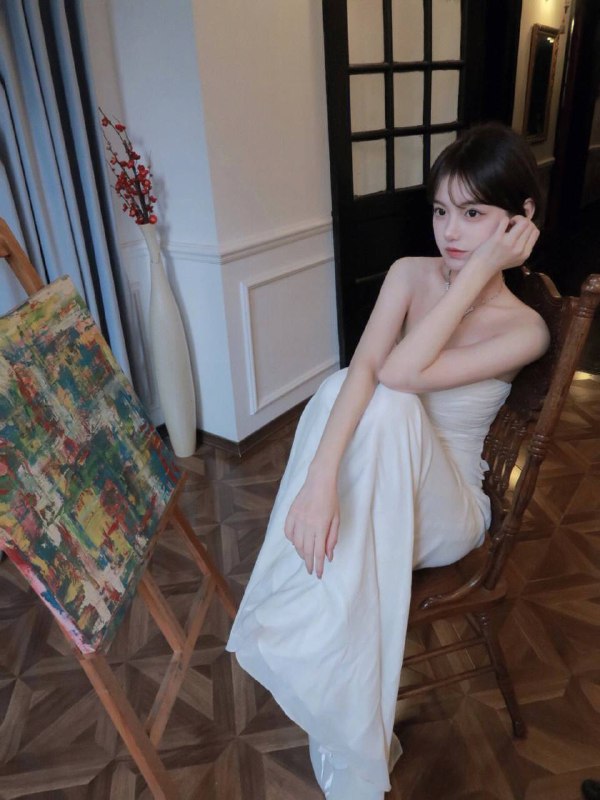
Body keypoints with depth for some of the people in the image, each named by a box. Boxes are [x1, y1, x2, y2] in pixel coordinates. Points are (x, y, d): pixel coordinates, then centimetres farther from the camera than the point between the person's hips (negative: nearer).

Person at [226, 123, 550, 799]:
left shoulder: (523, 329, -11)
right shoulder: (409, 273, -3)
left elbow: (399, 373, -29)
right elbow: (365, 366, -22)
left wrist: (480, 270, -25)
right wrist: (322, 474, -36)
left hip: (444, 507, -3)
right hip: (378, 481, 3)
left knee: (387, 405, -33)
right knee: (339, 388, -30)